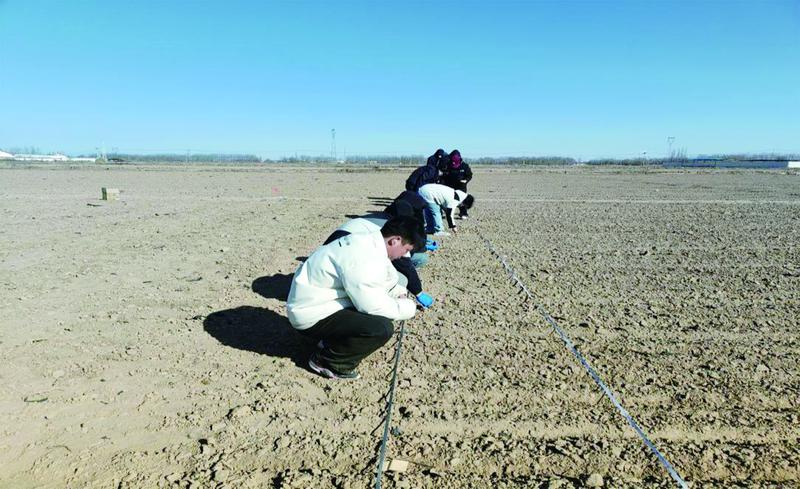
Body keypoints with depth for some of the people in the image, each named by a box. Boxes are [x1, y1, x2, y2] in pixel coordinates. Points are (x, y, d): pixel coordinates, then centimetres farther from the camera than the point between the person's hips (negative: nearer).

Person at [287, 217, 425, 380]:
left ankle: (332, 340, 15)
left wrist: (398, 292, 4)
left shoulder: (368, 242, 2)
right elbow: (374, 307, -24)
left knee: (385, 303, 12)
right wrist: (408, 307, -9)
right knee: (382, 328, -22)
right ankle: (326, 360, -2)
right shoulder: (363, 260, -29)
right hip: (311, 315, -10)